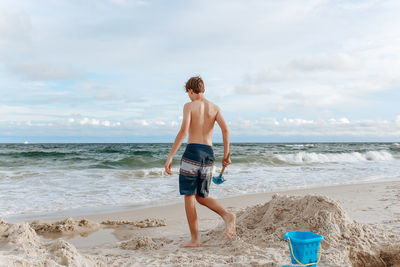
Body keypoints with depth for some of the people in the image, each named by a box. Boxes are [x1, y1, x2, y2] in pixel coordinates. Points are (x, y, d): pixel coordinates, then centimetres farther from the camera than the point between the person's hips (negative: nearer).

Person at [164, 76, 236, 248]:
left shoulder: (189, 106, -1)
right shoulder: (215, 108, 12)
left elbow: (184, 131, -14)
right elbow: (225, 129, -1)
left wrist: (170, 156, -14)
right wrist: (226, 155, 4)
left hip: (192, 151, -5)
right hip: (209, 154, 5)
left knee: (189, 197, 3)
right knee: (201, 197, 17)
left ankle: (195, 239, 4)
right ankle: (227, 215, -7)